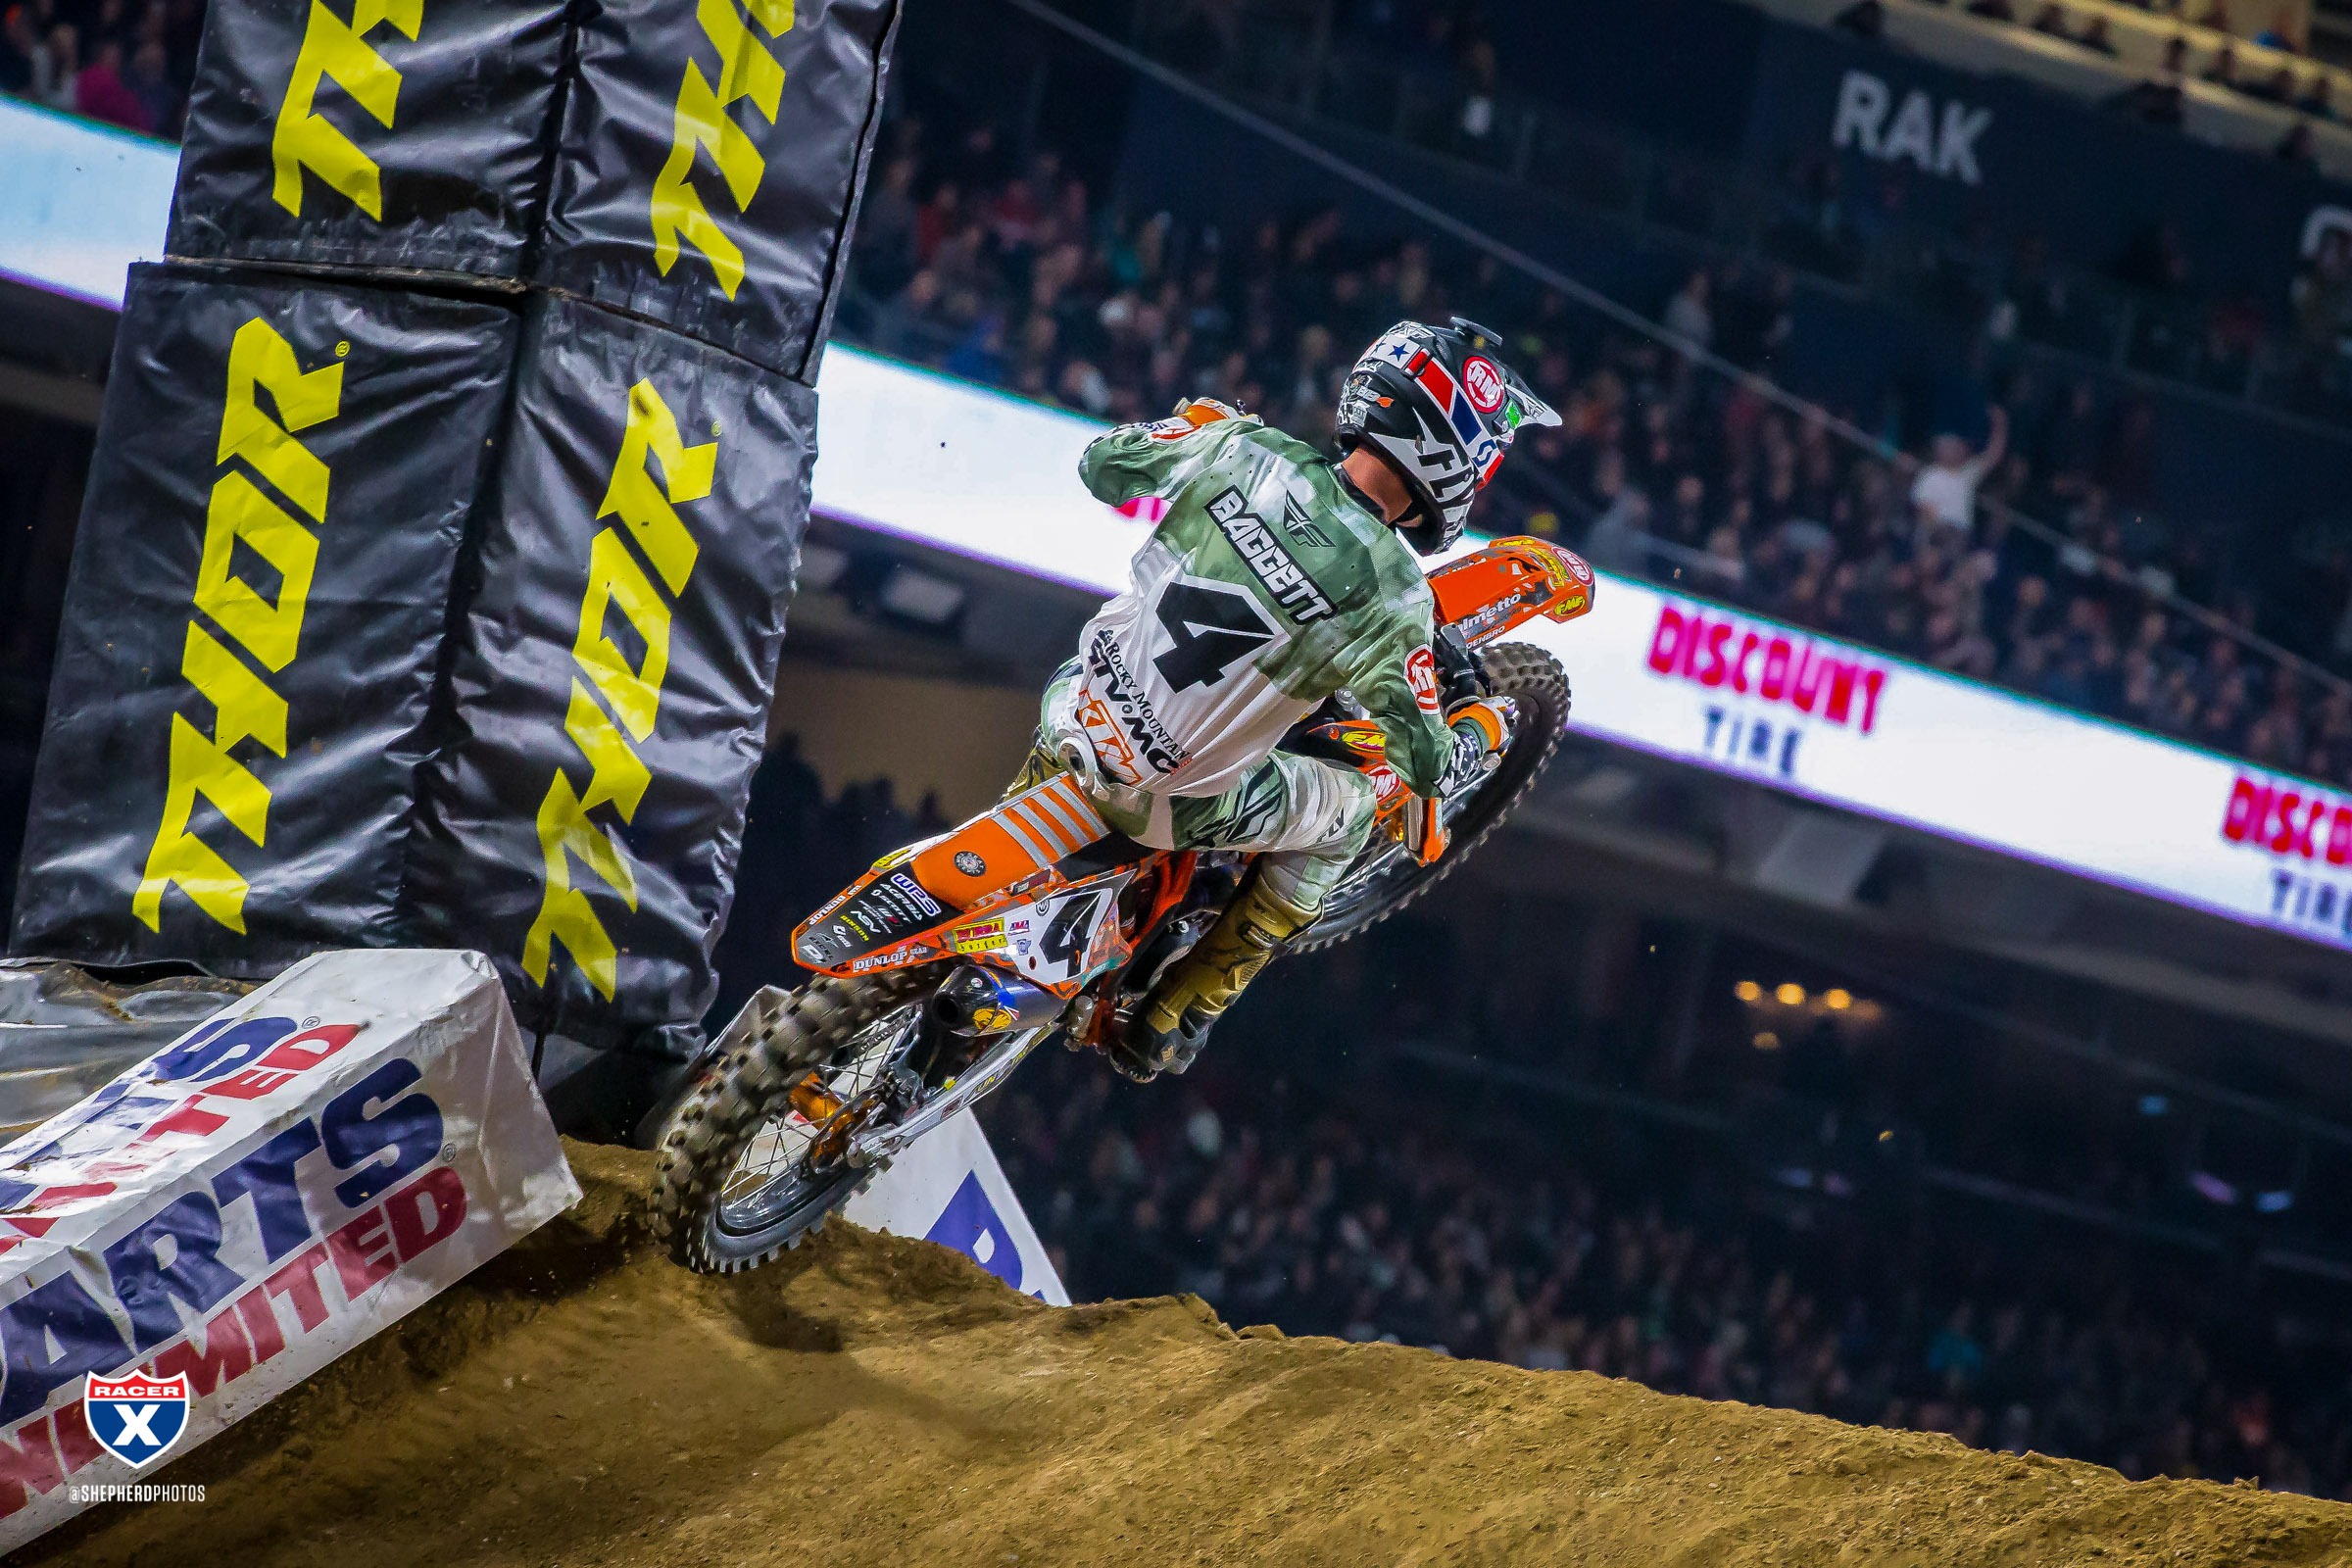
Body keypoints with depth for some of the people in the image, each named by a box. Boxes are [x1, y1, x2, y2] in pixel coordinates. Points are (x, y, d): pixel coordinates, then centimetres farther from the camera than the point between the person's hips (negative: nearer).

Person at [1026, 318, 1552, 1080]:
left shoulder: (1243, 448, -13)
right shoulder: (1390, 596, -23)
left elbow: (1102, 465, 4)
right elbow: (1425, 761, -12)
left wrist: (1200, 420, 22)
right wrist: (1482, 732, 10)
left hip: (1079, 723, 4)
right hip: (1175, 800, -4)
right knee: (1346, 816, 23)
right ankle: (1166, 1026, 26)